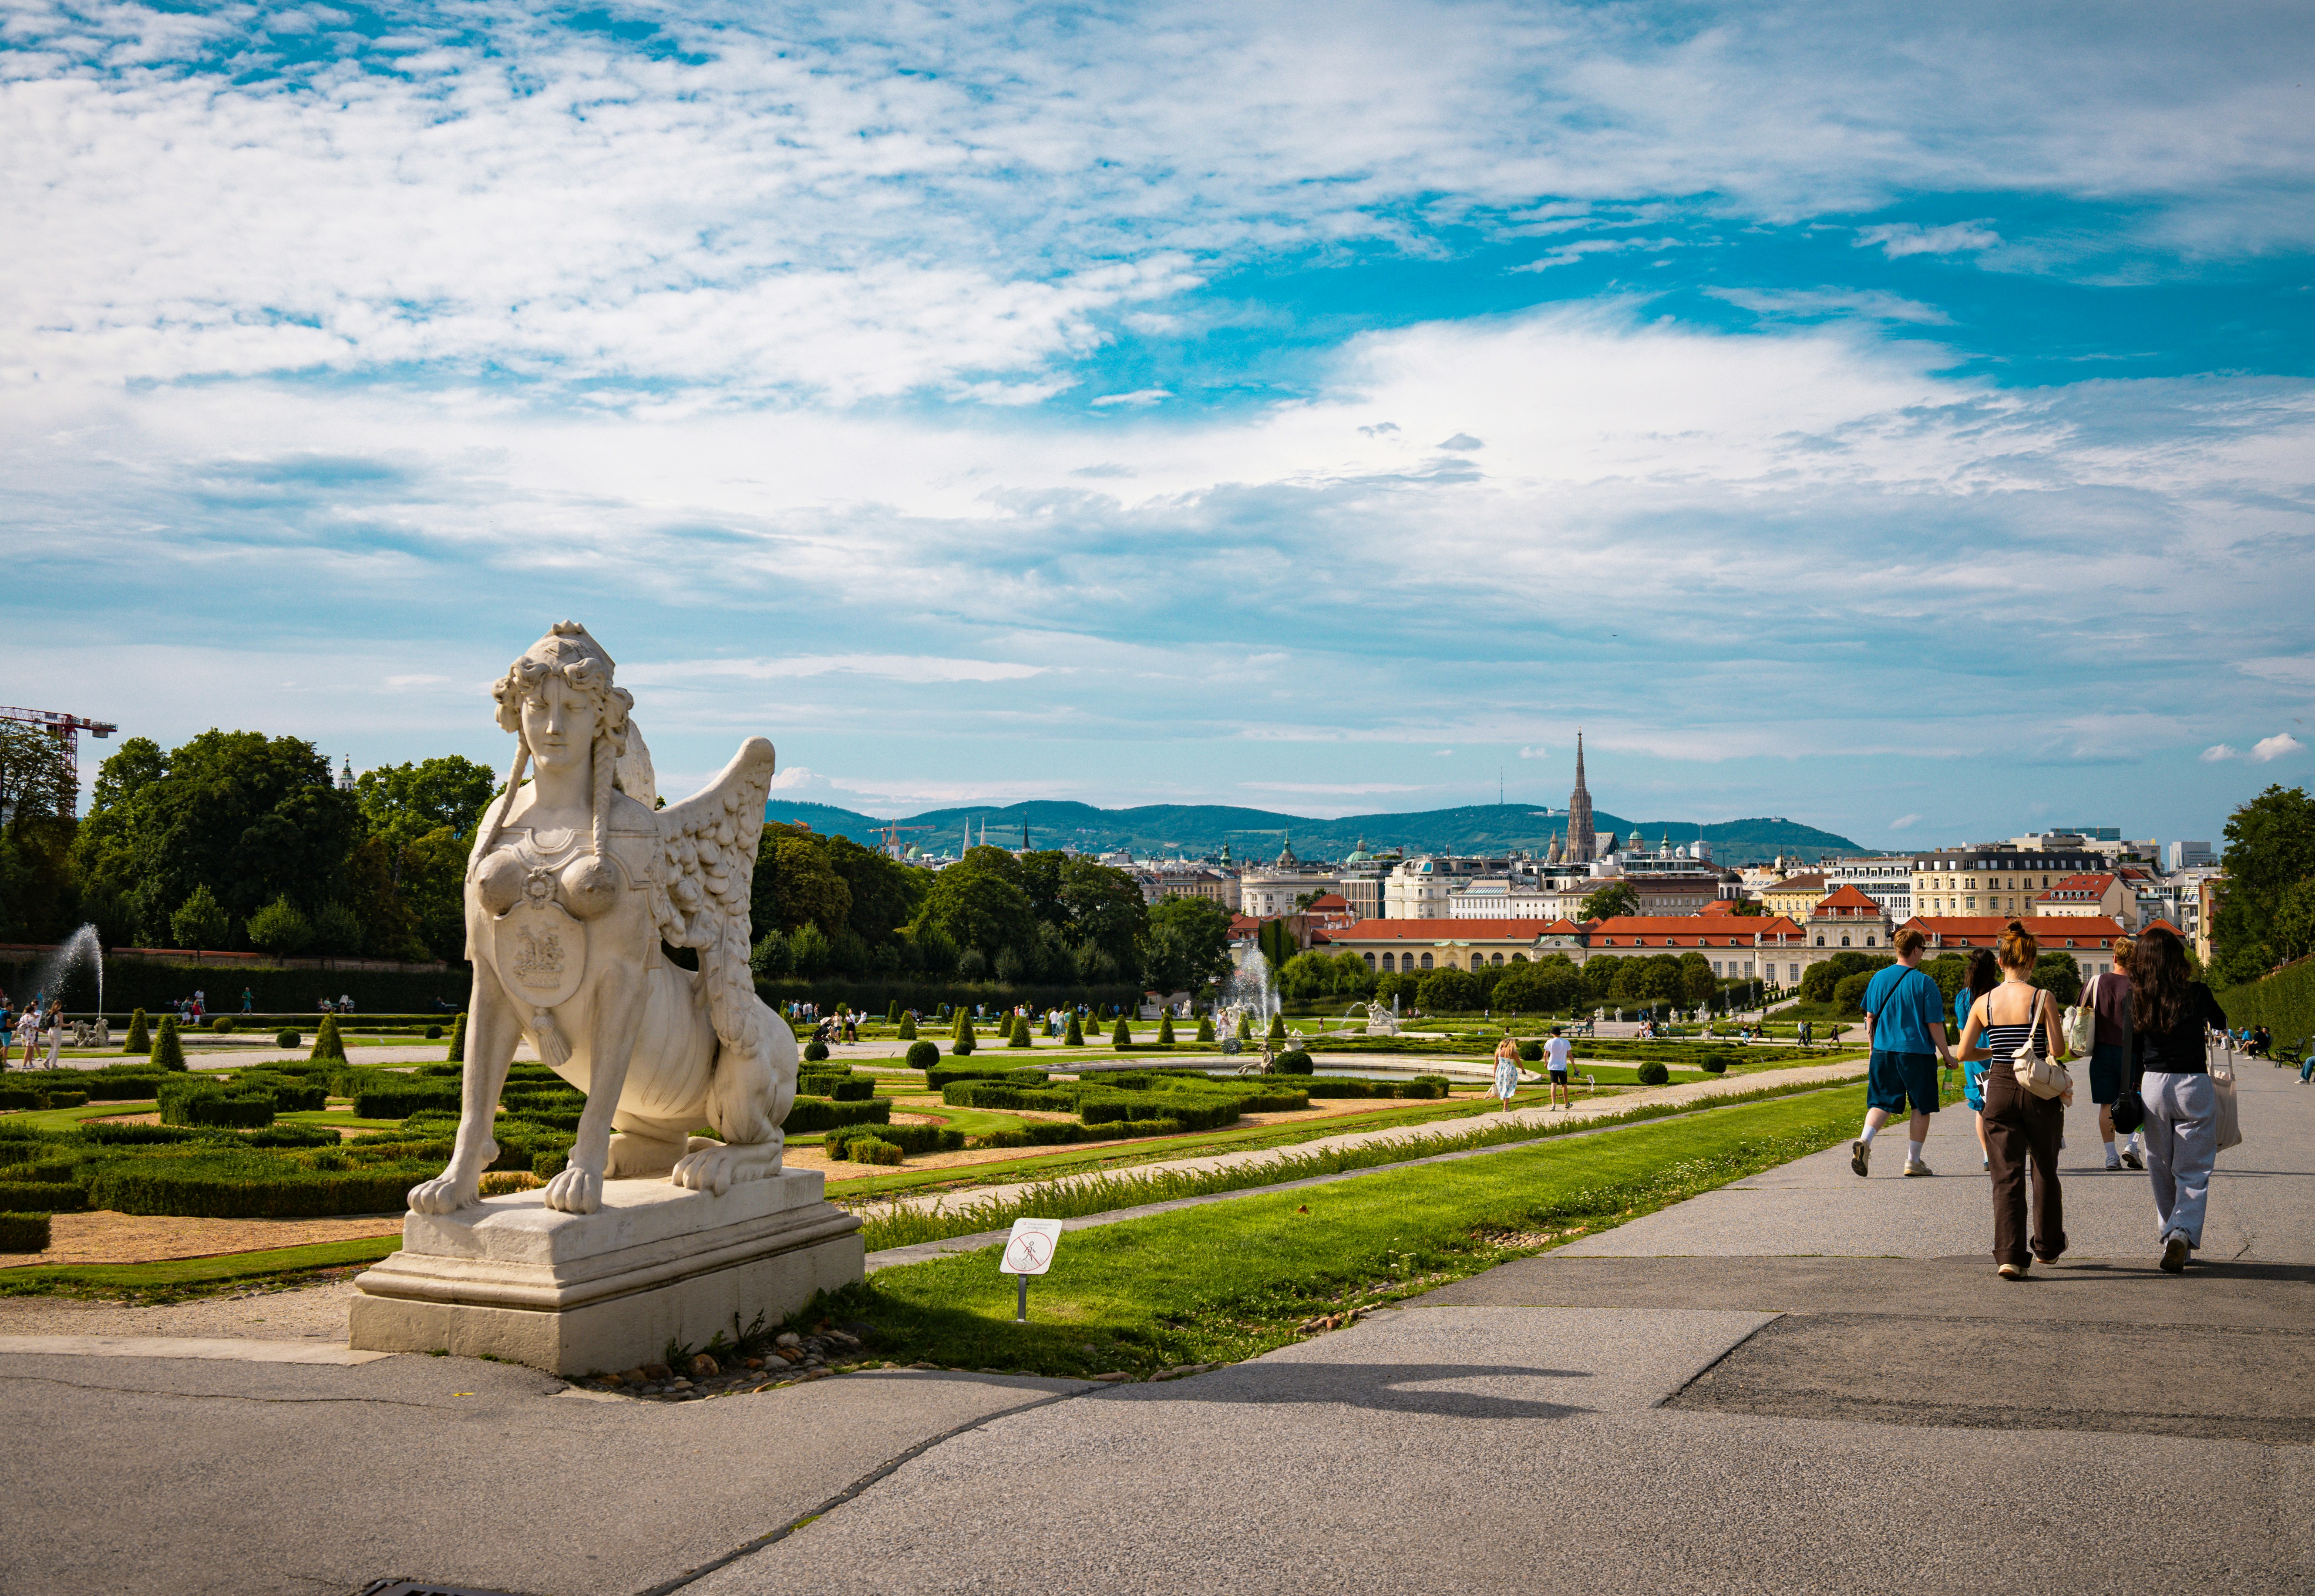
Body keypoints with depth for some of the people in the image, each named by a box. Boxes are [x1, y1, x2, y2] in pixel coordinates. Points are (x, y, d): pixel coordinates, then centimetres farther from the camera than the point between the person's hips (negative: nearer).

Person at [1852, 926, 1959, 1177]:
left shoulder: (1879, 978, 3)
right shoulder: (1924, 982, -9)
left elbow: (1870, 1018, 9)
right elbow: (1934, 1025, -8)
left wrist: (1873, 1050, 20)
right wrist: (1947, 1055, 3)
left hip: (1884, 1052, 4)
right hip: (1918, 1053, -4)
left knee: (1881, 1103, 9)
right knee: (1922, 1107, 11)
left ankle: (1864, 1141, -17)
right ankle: (1913, 1161, 13)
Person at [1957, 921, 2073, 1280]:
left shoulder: (1983, 1002, 0)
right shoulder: (2043, 999, -9)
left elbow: (1964, 1052, 2)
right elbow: (2058, 1050, -11)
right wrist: (2042, 1050, 11)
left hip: (2000, 1089, 1)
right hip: (2038, 1090, -1)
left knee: (2007, 1176, 2)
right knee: (2045, 1170, 18)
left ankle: (2009, 1256, -11)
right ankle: (2048, 1246, 33)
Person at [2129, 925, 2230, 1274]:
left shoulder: (2136, 1000, -4)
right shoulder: (2196, 994, -9)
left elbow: (2133, 1049, 3)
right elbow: (2220, 1023, 13)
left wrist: (2131, 1089, 13)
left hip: (2153, 1085, 2)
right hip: (2193, 1085, -2)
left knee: (2161, 1170, 16)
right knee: (2193, 1171, 2)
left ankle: (2170, 1236, 24)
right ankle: (2183, 1232, -18)